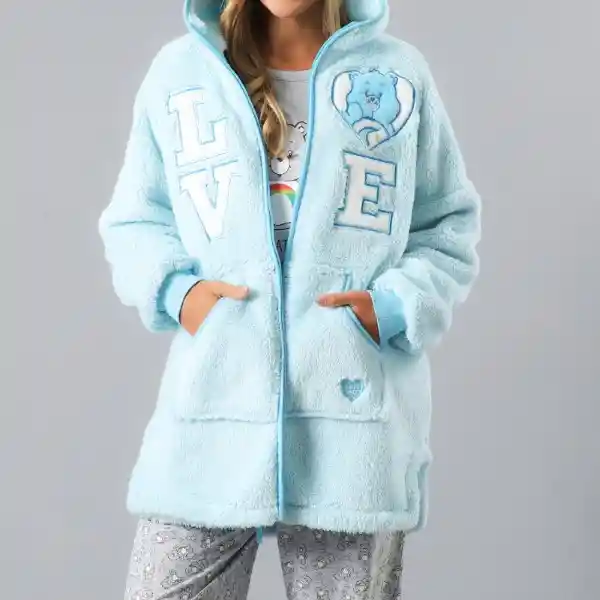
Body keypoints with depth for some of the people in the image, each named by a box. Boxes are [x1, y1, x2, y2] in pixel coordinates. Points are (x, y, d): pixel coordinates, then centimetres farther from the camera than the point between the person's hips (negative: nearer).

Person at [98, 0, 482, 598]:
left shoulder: (400, 73, 10)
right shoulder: (177, 70, 10)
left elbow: (448, 227, 14)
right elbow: (133, 222, 16)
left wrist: (396, 307, -4)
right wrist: (174, 290, -3)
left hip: (356, 417, 0)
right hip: (210, 413, 1)